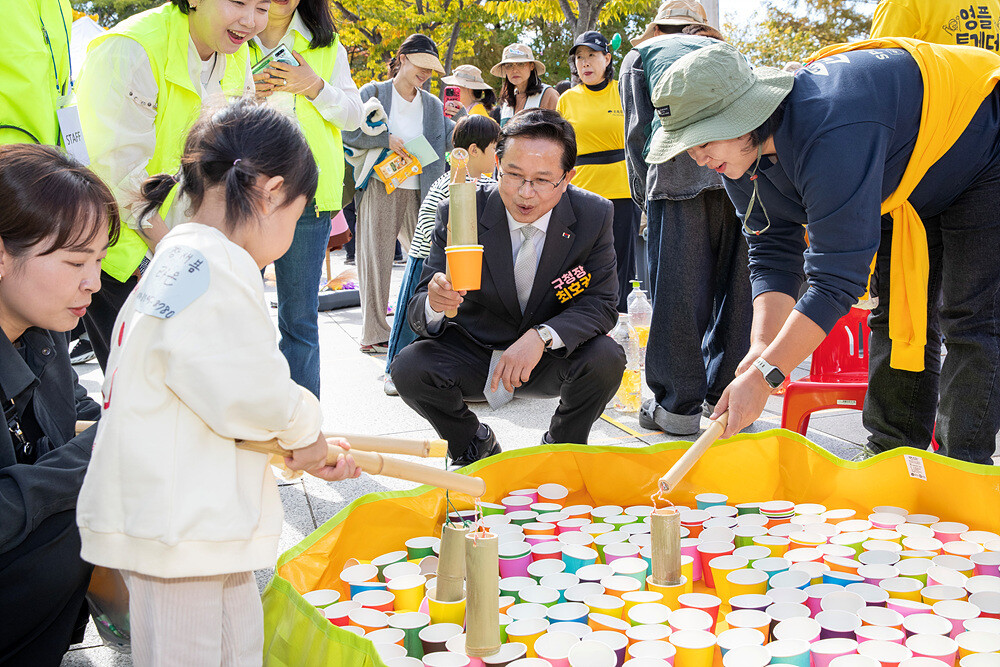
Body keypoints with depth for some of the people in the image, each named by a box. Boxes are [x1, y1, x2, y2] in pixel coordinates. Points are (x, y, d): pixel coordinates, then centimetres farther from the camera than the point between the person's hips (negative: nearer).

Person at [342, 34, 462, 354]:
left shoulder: (434, 105, 16)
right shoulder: (373, 93, 5)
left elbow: (455, 143, 8)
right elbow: (348, 131, -4)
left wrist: (459, 117, -10)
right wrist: (385, 138, -13)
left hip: (419, 193, 4)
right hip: (379, 187, -4)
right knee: (376, 259, -3)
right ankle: (374, 335, 4)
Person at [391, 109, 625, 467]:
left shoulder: (594, 216, -14)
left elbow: (602, 303, -13)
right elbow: (419, 315, -16)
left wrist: (542, 336, -32)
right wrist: (435, 303, -43)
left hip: (550, 356, 0)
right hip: (475, 353, 0)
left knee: (605, 357, -29)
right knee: (409, 368, -26)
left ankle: (562, 448, 3)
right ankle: (474, 445, 6)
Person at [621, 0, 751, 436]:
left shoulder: (640, 55, 24)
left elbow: (638, 131, 12)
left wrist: (645, 198, 17)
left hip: (681, 168, -3)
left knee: (677, 289, -1)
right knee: (735, 285, 10)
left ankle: (677, 406, 2)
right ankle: (727, 395, 17)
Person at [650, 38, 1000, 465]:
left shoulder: (829, 136, -43)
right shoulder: (737, 154, -16)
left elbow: (837, 277, -44)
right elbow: (773, 255, -12)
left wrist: (764, 376, -45)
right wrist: (763, 348, -27)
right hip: (905, 183, 8)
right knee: (896, 317, 7)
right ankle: (889, 454, 14)